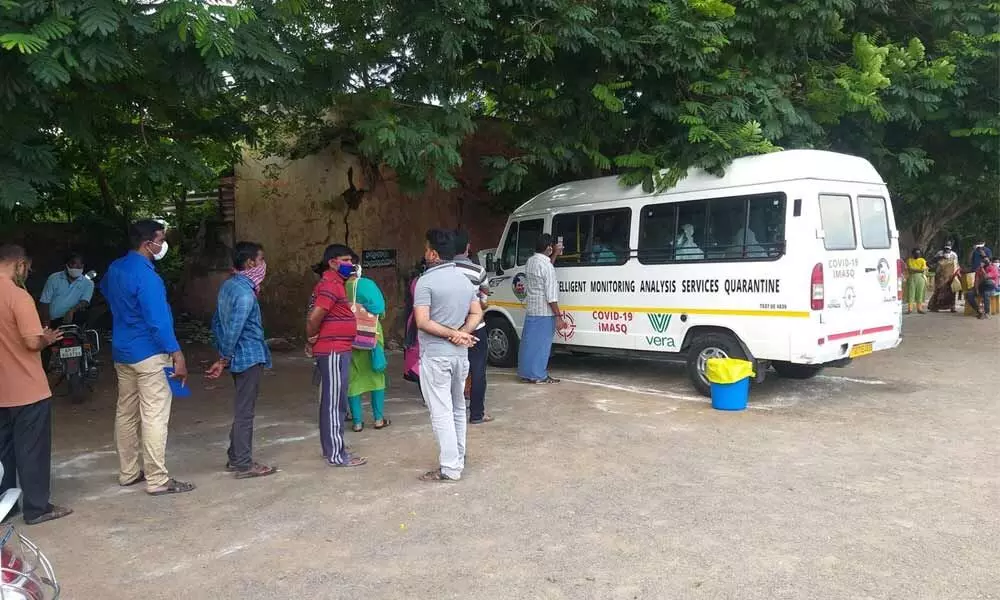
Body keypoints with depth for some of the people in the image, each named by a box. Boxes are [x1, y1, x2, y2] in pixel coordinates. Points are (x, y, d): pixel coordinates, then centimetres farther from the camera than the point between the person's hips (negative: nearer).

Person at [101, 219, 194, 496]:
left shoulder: (115, 268, 9)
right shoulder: (146, 275, -20)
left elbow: (105, 290, 32)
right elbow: (158, 320, -24)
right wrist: (177, 354, -22)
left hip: (122, 351, 10)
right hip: (148, 354, -9)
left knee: (126, 412, 14)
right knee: (154, 416, -5)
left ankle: (128, 472, 24)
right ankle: (157, 480, -2)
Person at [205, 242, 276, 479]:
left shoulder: (228, 285, 9)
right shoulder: (245, 292, -20)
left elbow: (217, 322, 14)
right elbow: (233, 330, -23)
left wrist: (223, 356, 16)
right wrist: (224, 360, -12)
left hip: (239, 357, 9)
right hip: (250, 357, -9)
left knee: (242, 410, 18)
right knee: (245, 412, -2)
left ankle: (235, 458, 26)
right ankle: (244, 465, 6)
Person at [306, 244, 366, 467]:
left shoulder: (334, 283, 16)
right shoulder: (330, 285, -16)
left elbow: (317, 315, 22)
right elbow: (314, 317, -24)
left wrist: (314, 339, 14)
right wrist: (312, 337, -7)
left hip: (336, 351, 10)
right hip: (333, 352, -10)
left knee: (331, 402, 15)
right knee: (334, 403, -5)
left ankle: (330, 447, 25)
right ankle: (336, 455, 0)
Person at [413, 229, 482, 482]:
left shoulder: (426, 281, -13)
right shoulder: (465, 280, 10)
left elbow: (423, 322, -19)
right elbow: (477, 314, 10)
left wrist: (453, 334, -14)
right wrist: (461, 334, -5)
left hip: (435, 355, -7)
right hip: (460, 353, 7)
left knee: (441, 412, -3)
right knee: (458, 408, 18)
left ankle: (449, 468, 0)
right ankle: (459, 459, 27)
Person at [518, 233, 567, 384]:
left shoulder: (530, 262, 8)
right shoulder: (546, 266, -17)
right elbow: (551, 296, -19)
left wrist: (555, 255, 29)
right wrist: (558, 317, -16)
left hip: (530, 310, 8)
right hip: (544, 311, -8)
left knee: (529, 341, 12)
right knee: (541, 343, 0)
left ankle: (525, 373, 19)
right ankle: (538, 375, 7)